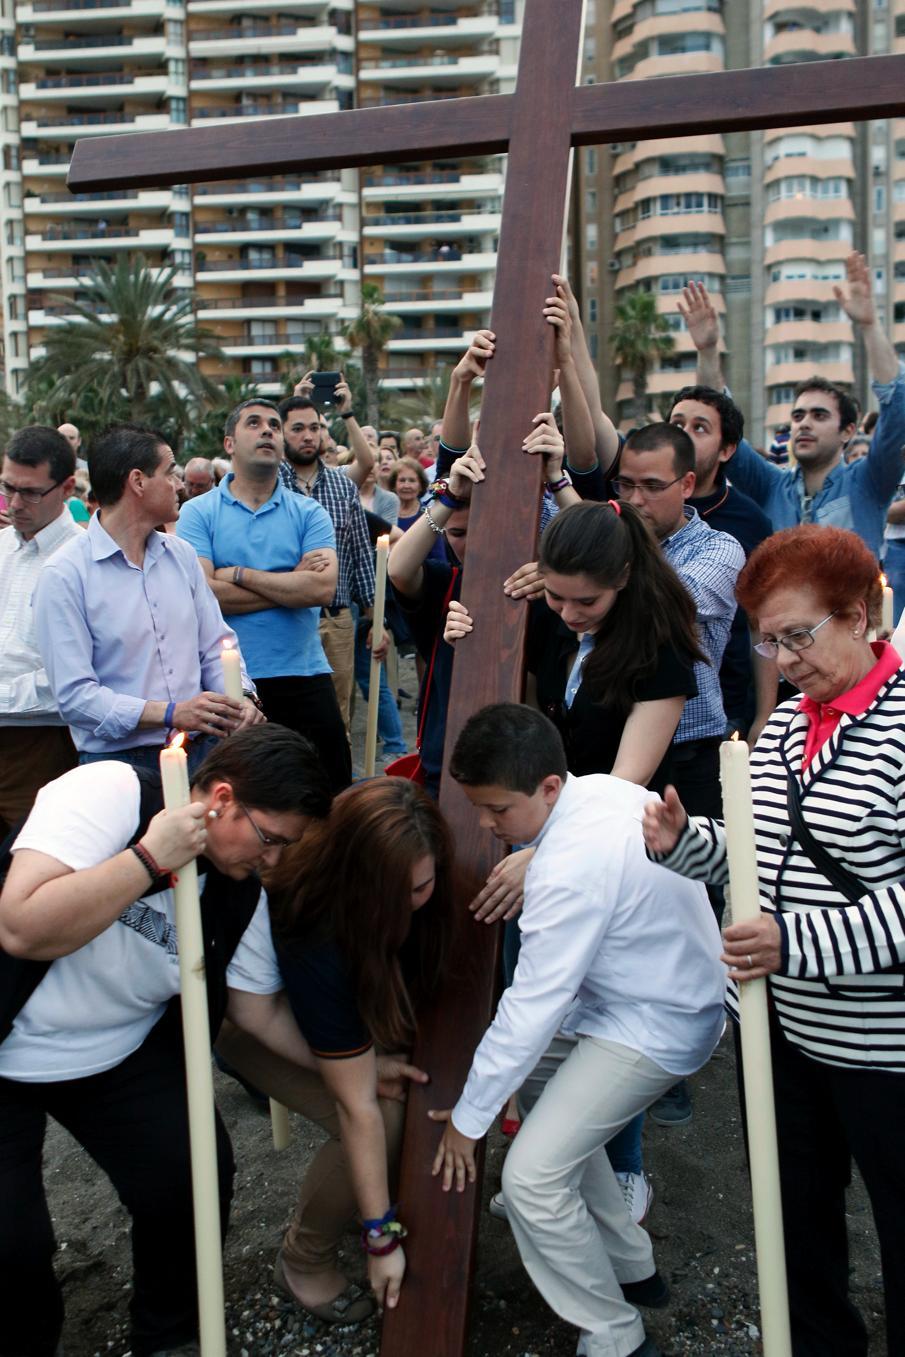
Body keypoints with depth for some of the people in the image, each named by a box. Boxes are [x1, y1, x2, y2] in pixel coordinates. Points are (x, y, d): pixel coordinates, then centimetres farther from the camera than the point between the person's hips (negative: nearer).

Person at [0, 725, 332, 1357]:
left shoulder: (243, 892, -8)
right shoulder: (109, 794, -26)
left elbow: (263, 1012, 2)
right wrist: (151, 859, -35)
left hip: (122, 1055, 5)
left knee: (196, 1181, -6)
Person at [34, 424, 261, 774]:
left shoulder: (182, 555, 13)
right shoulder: (65, 574, -7)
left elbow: (216, 644, 14)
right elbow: (74, 695, -13)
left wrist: (241, 697, -6)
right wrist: (170, 713, -20)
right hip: (118, 764, -5)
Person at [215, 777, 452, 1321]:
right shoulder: (316, 945, -41)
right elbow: (357, 1108, -33)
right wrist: (382, 1240, -25)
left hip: (349, 1004, 5)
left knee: (420, 1088, -15)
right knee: (385, 1119, -21)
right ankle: (305, 1261, 4)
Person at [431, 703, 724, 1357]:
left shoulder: (572, 869, -31)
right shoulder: (603, 788, -6)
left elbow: (531, 1008, -25)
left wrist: (468, 1119, -15)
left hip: (653, 1031, -10)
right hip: (672, 990, 10)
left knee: (531, 1177, -12)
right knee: (540, 1082, 23)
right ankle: (633, 1269, 32)